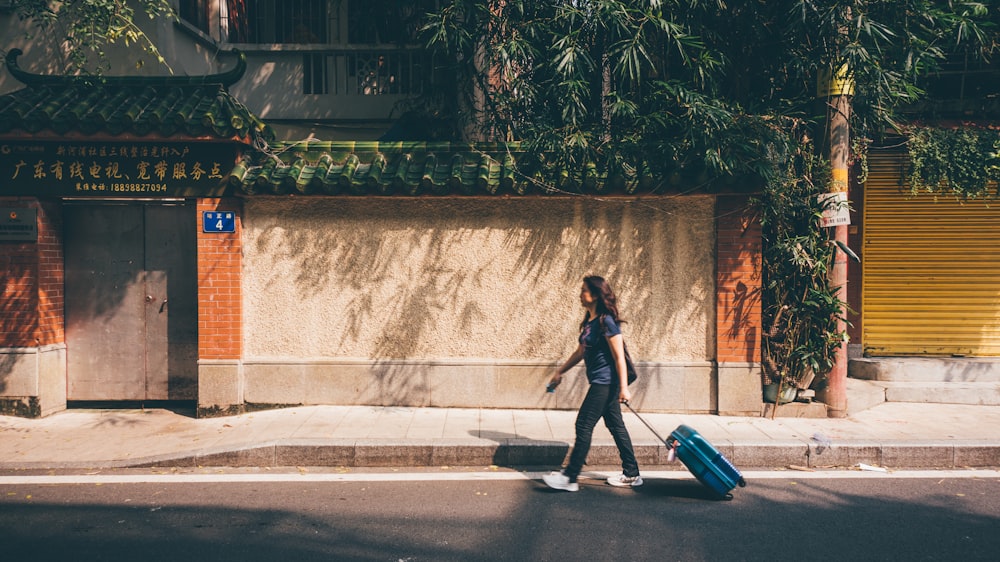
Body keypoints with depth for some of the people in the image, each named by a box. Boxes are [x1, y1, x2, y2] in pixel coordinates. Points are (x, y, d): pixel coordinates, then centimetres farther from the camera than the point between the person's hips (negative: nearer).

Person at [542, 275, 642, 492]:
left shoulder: (606, 321, -15)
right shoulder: (589, 322, 12)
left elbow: (619, 357, -18)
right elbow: (580, 352, 21)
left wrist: (624, 388, -22)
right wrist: (560, 372, 24)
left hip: (605, 382, -10)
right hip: (602, 383, 10)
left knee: (584, 425, -7)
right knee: (615, 425, 14)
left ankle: (570, 478, -1)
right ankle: (631, 474, 22)